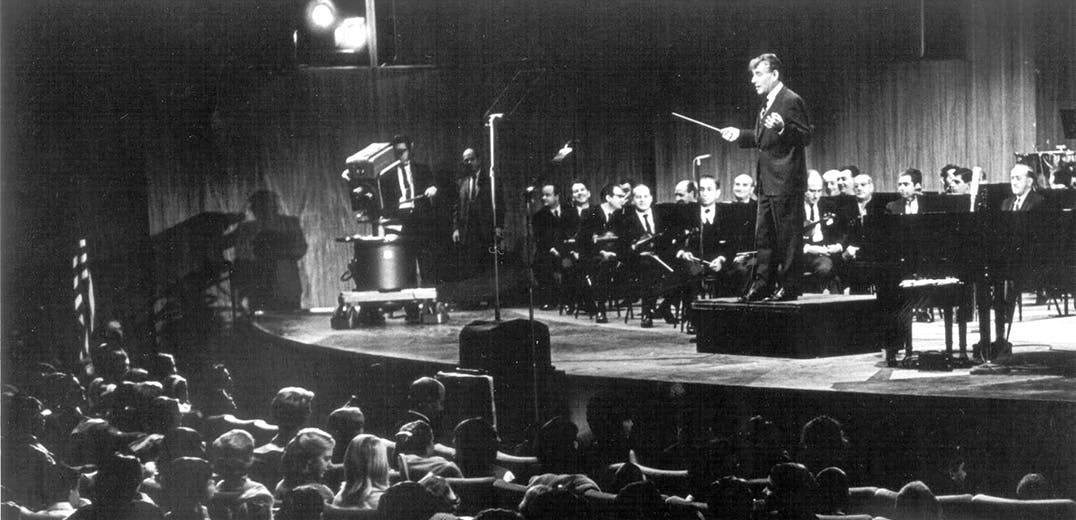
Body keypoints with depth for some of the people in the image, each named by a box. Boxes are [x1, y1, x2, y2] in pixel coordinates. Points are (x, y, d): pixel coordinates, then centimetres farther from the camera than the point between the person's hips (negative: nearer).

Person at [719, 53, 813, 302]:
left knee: (787, 237, -4)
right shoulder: (767, 104, 18)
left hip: (786, 182, -10)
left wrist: (783, 128, -33)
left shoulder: (791, 101, -12)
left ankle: (788, 287, 0)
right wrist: (739, 134, 15)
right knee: (764, 237, 12)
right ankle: (763, 286, 17)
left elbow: (805, 137, -17)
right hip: (768, 183, 10)